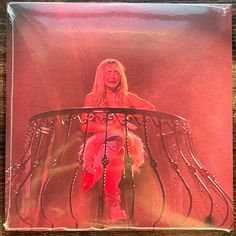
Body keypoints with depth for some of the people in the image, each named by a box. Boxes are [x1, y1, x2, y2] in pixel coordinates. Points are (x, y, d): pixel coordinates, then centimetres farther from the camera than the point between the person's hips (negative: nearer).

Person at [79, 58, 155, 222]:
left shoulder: (126, 97, 11)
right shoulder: (92, 98, 8)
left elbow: (151, 108, -1)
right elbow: (85, 125, -2)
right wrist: (109, 126, -15)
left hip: (121, 143, 1)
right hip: (100, 142, 0)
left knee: (116, 136, -33)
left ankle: (93, 174, -41)